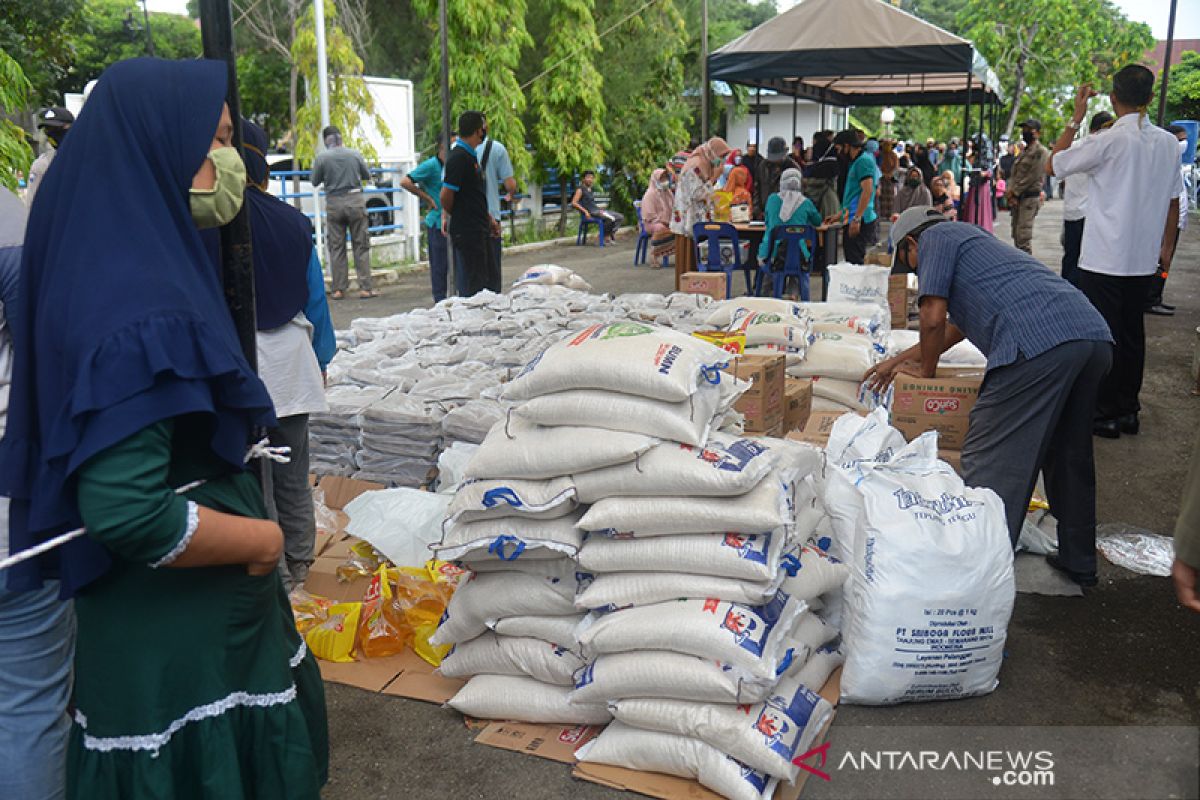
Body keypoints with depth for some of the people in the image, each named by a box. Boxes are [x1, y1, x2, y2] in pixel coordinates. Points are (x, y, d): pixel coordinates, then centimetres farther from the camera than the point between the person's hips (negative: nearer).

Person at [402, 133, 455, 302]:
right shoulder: (431, 165, -10)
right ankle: (440, 301, 5)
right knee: (440, 263, -2)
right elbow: (405, 182, -15)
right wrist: (428, 199, -11)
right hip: (438, 223, -7)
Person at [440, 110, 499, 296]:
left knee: (491, 279, 16)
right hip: (466, 230, -10)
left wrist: (488, 218, 20)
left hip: (479, 230, 10)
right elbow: (446, 195, -18)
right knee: (472, 286, -3)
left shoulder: (472, 155, 15)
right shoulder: (458, 157, -17)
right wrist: (451, 216, -1)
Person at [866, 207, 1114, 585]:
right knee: (1069, 456, 22)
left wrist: (925, 369, 20)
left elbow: (934, 319, 3)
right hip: (1096, 335, 10)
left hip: (1038, 342, -9)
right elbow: (958, 325, 44)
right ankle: (1078, 563, 34)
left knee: (988, 461, -5)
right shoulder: (970, 235, 38)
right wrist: (900, 359, 49)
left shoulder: (935, 236, 13)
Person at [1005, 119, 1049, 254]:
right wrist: (1010, 191, -2)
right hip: (1017, 197, 9)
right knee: (1016, 235, 11)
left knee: (1023, 236, -14)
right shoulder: (1024, 152, 19)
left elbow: (1032, 176, -15)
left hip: (1030, 198, -9)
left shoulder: (1040, 152, -9)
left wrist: (1014, 192, -12)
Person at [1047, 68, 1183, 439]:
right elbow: (1173, 201, 9)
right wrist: (1166, 248, 19)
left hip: (1104, 259, -6)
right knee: (1132, 334, 14)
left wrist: (1075, 118, 1)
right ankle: (1128, 410, 22)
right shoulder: (1169, 143, 4)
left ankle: (1105, 414, 7)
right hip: (1144, 259, 6)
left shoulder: (1110, 141, -14)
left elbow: (1053, 165, -5)